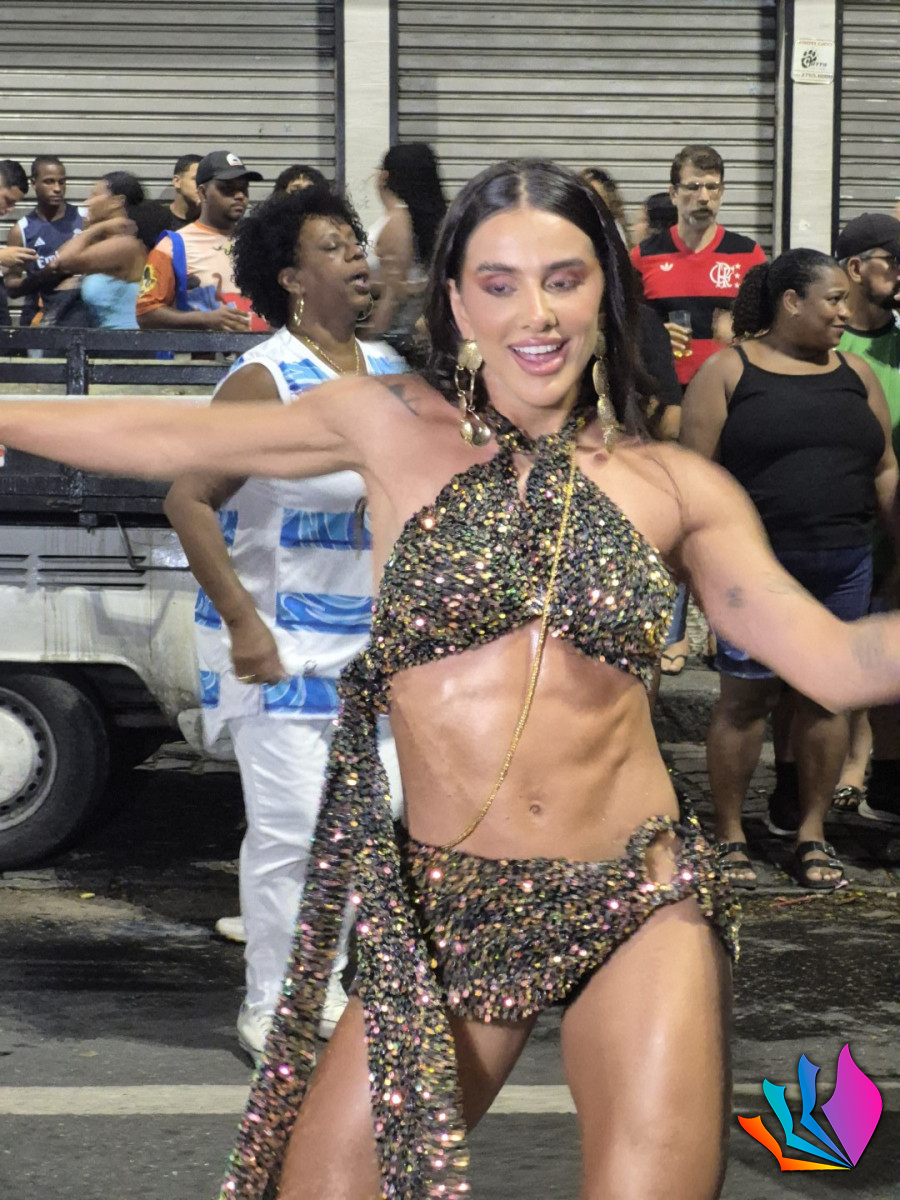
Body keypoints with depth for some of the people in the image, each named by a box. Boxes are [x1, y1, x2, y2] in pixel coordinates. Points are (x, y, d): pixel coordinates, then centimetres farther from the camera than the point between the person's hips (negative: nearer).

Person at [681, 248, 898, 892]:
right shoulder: (728, 372, -1)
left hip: (842, 567, 4)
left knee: (826, 693, 7)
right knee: (747, 694, -1)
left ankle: (813, 836, 19)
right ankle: (730, 837, 11)